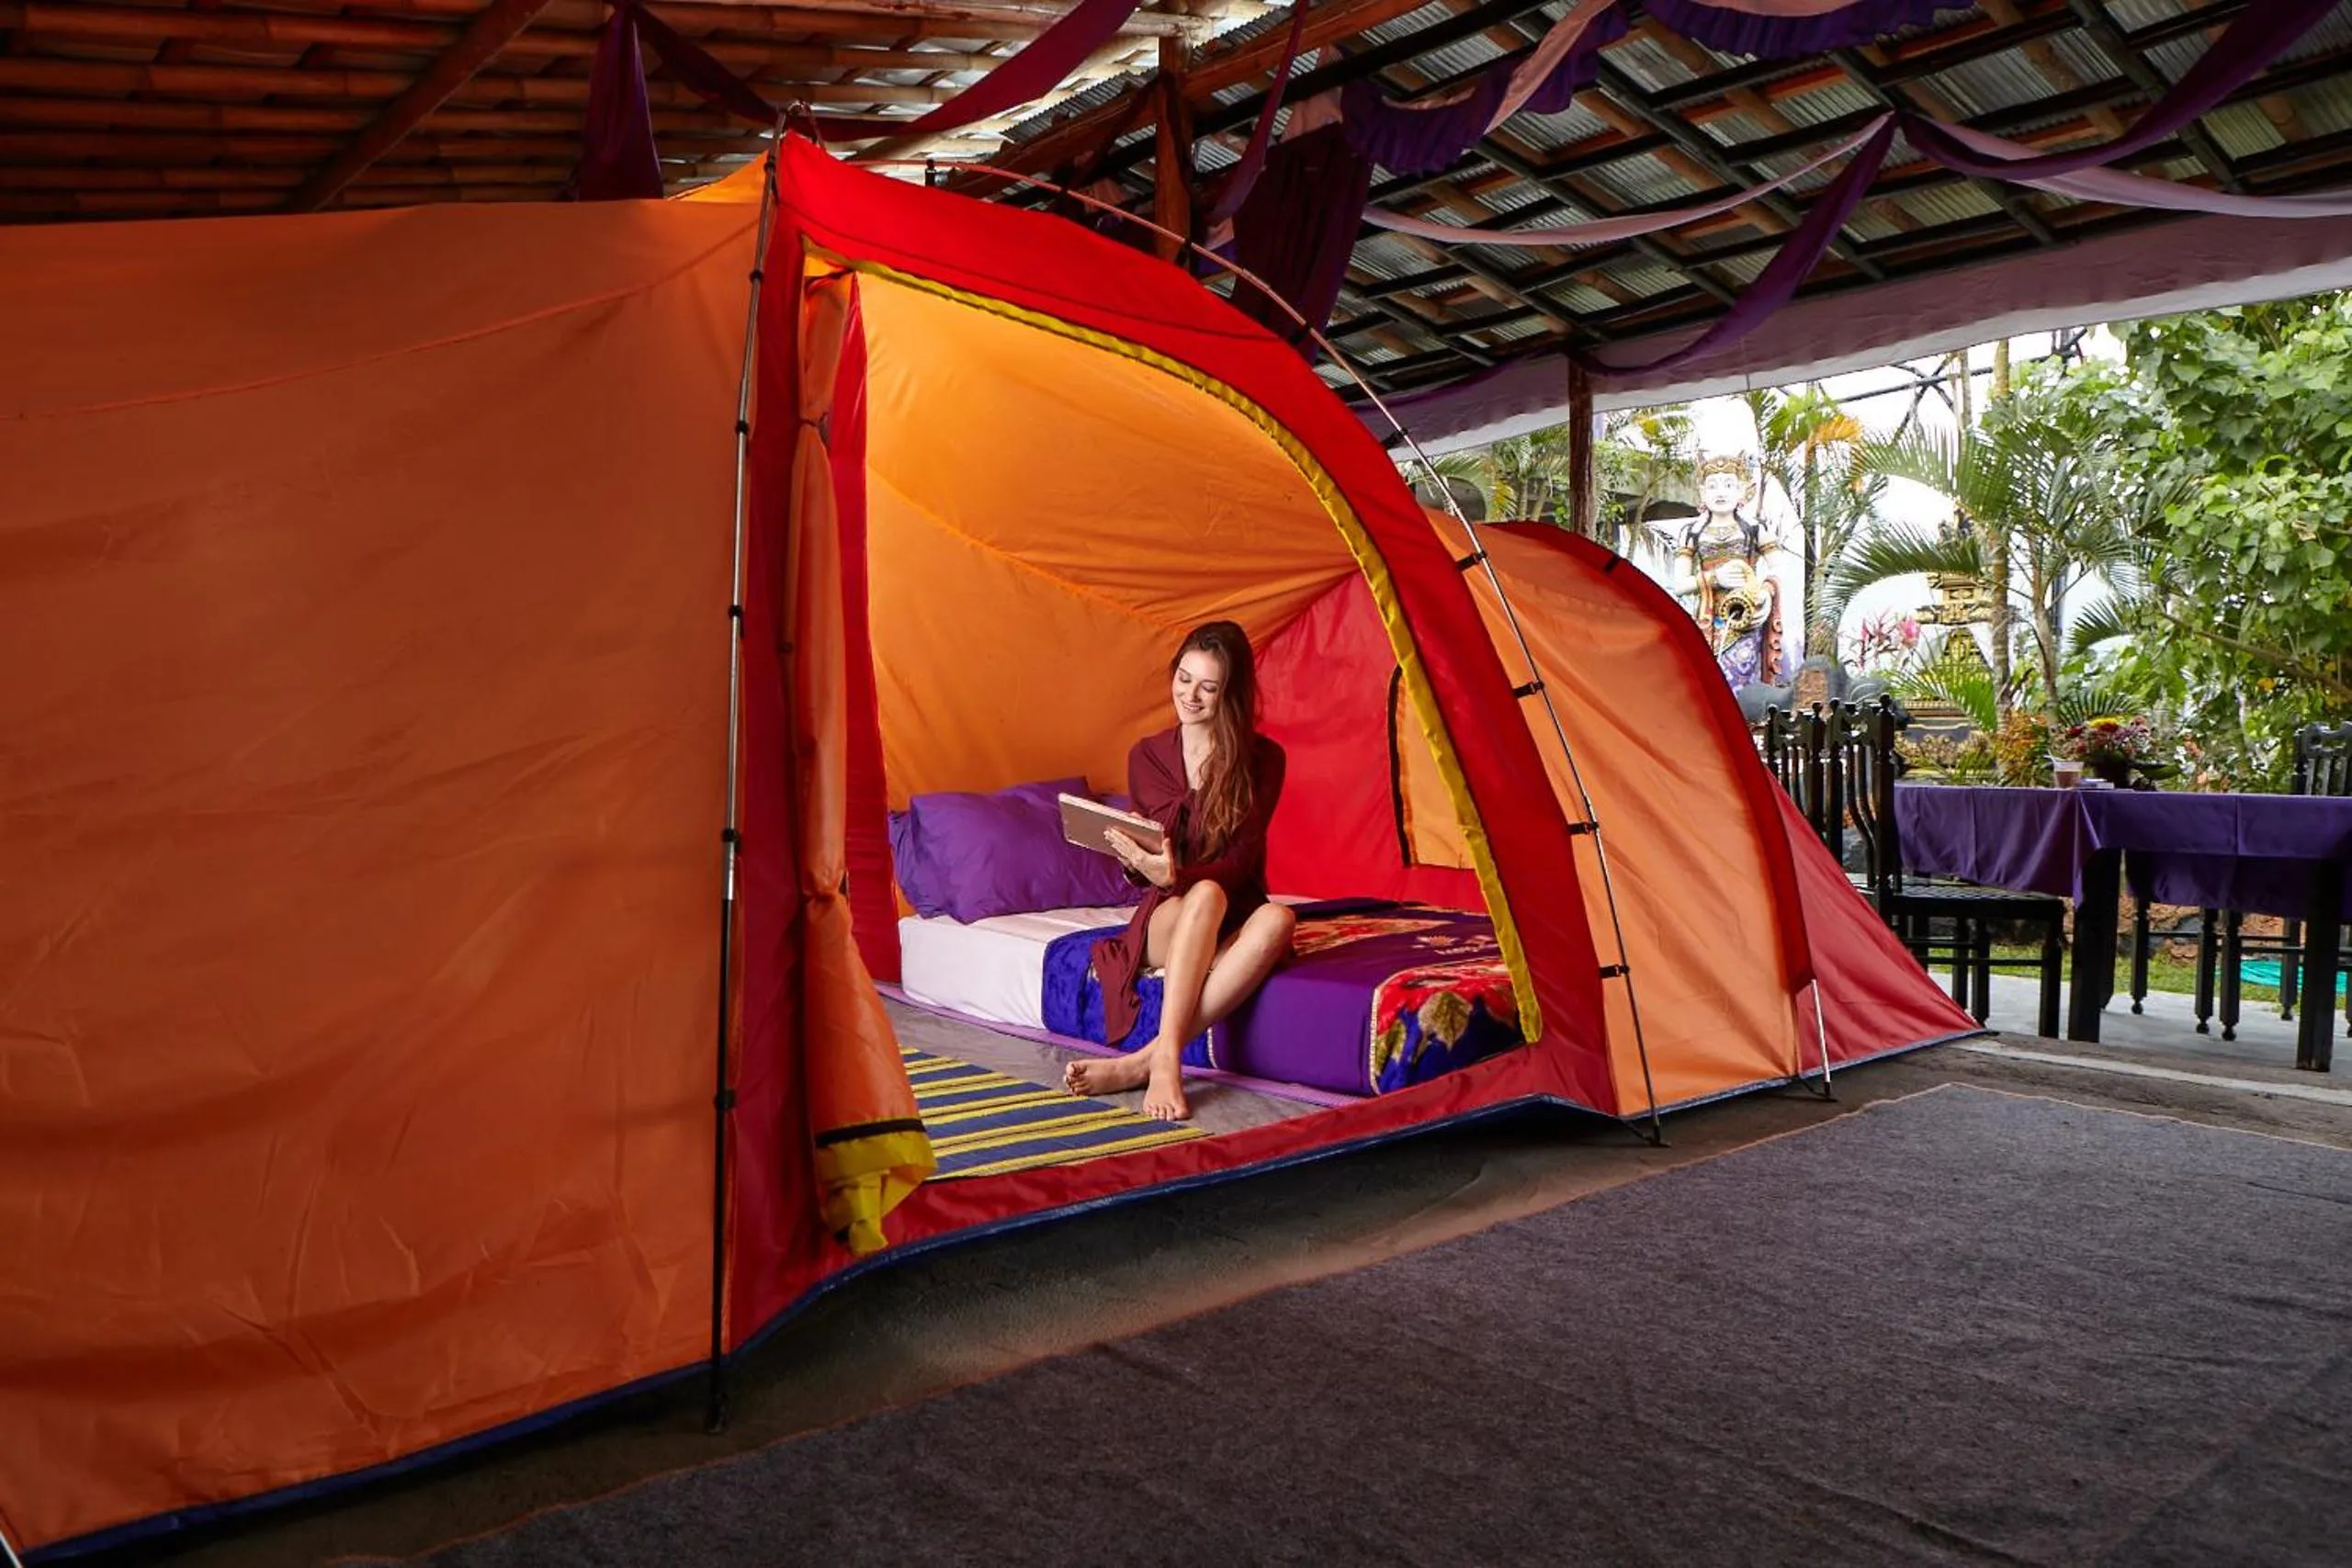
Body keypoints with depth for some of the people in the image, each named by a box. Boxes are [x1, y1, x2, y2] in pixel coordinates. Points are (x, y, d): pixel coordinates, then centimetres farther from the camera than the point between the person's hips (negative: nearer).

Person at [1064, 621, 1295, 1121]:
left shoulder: (1262, 759, -3)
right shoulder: (1146, 756, 4)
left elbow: (1241, 859, -11)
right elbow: (1144, 864, 5)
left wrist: (1177, 876, -31)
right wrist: (1137, 864, -21)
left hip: (1234, 920, 0)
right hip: (1170, 916, 0)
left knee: (1277, 919, -36)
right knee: (1206, 896, -35)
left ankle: (1142, 1061, -40)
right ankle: (1167, 1062, -44)